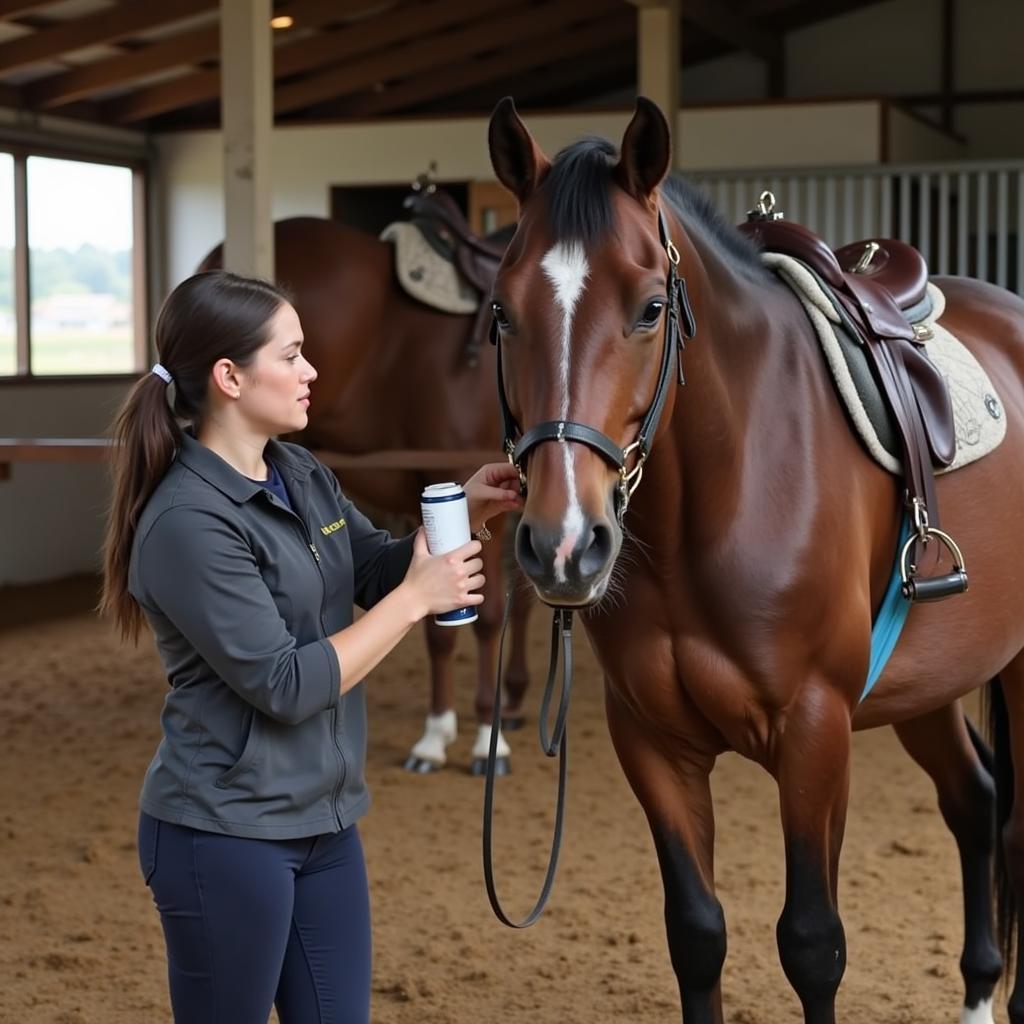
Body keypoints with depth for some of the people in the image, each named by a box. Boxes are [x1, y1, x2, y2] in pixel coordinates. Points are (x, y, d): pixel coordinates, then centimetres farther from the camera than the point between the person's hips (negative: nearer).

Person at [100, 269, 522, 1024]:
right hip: (225, 835, -8)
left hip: (323, 821, 8)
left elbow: (378, 570, 15)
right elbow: (284, 686, -23)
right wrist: (417, 600, -18)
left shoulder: (302, 475, 5)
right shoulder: (190, 522, -22)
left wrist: (465, 511, -3)